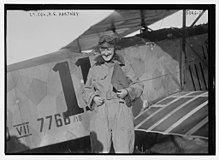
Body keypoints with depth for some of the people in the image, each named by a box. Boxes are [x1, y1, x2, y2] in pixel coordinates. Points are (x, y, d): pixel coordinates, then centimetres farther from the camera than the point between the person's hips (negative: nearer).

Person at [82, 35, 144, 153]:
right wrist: (93, 97, 0)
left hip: (121, 109, -1)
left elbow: (138, 86, 14)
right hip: (100, 110, 1)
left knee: (123, 149, -8)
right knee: (100, 150, -8)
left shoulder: (124, 67, 12)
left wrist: (127, 91, -6)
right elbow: (87, 90, 21)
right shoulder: (94, 69, 16)